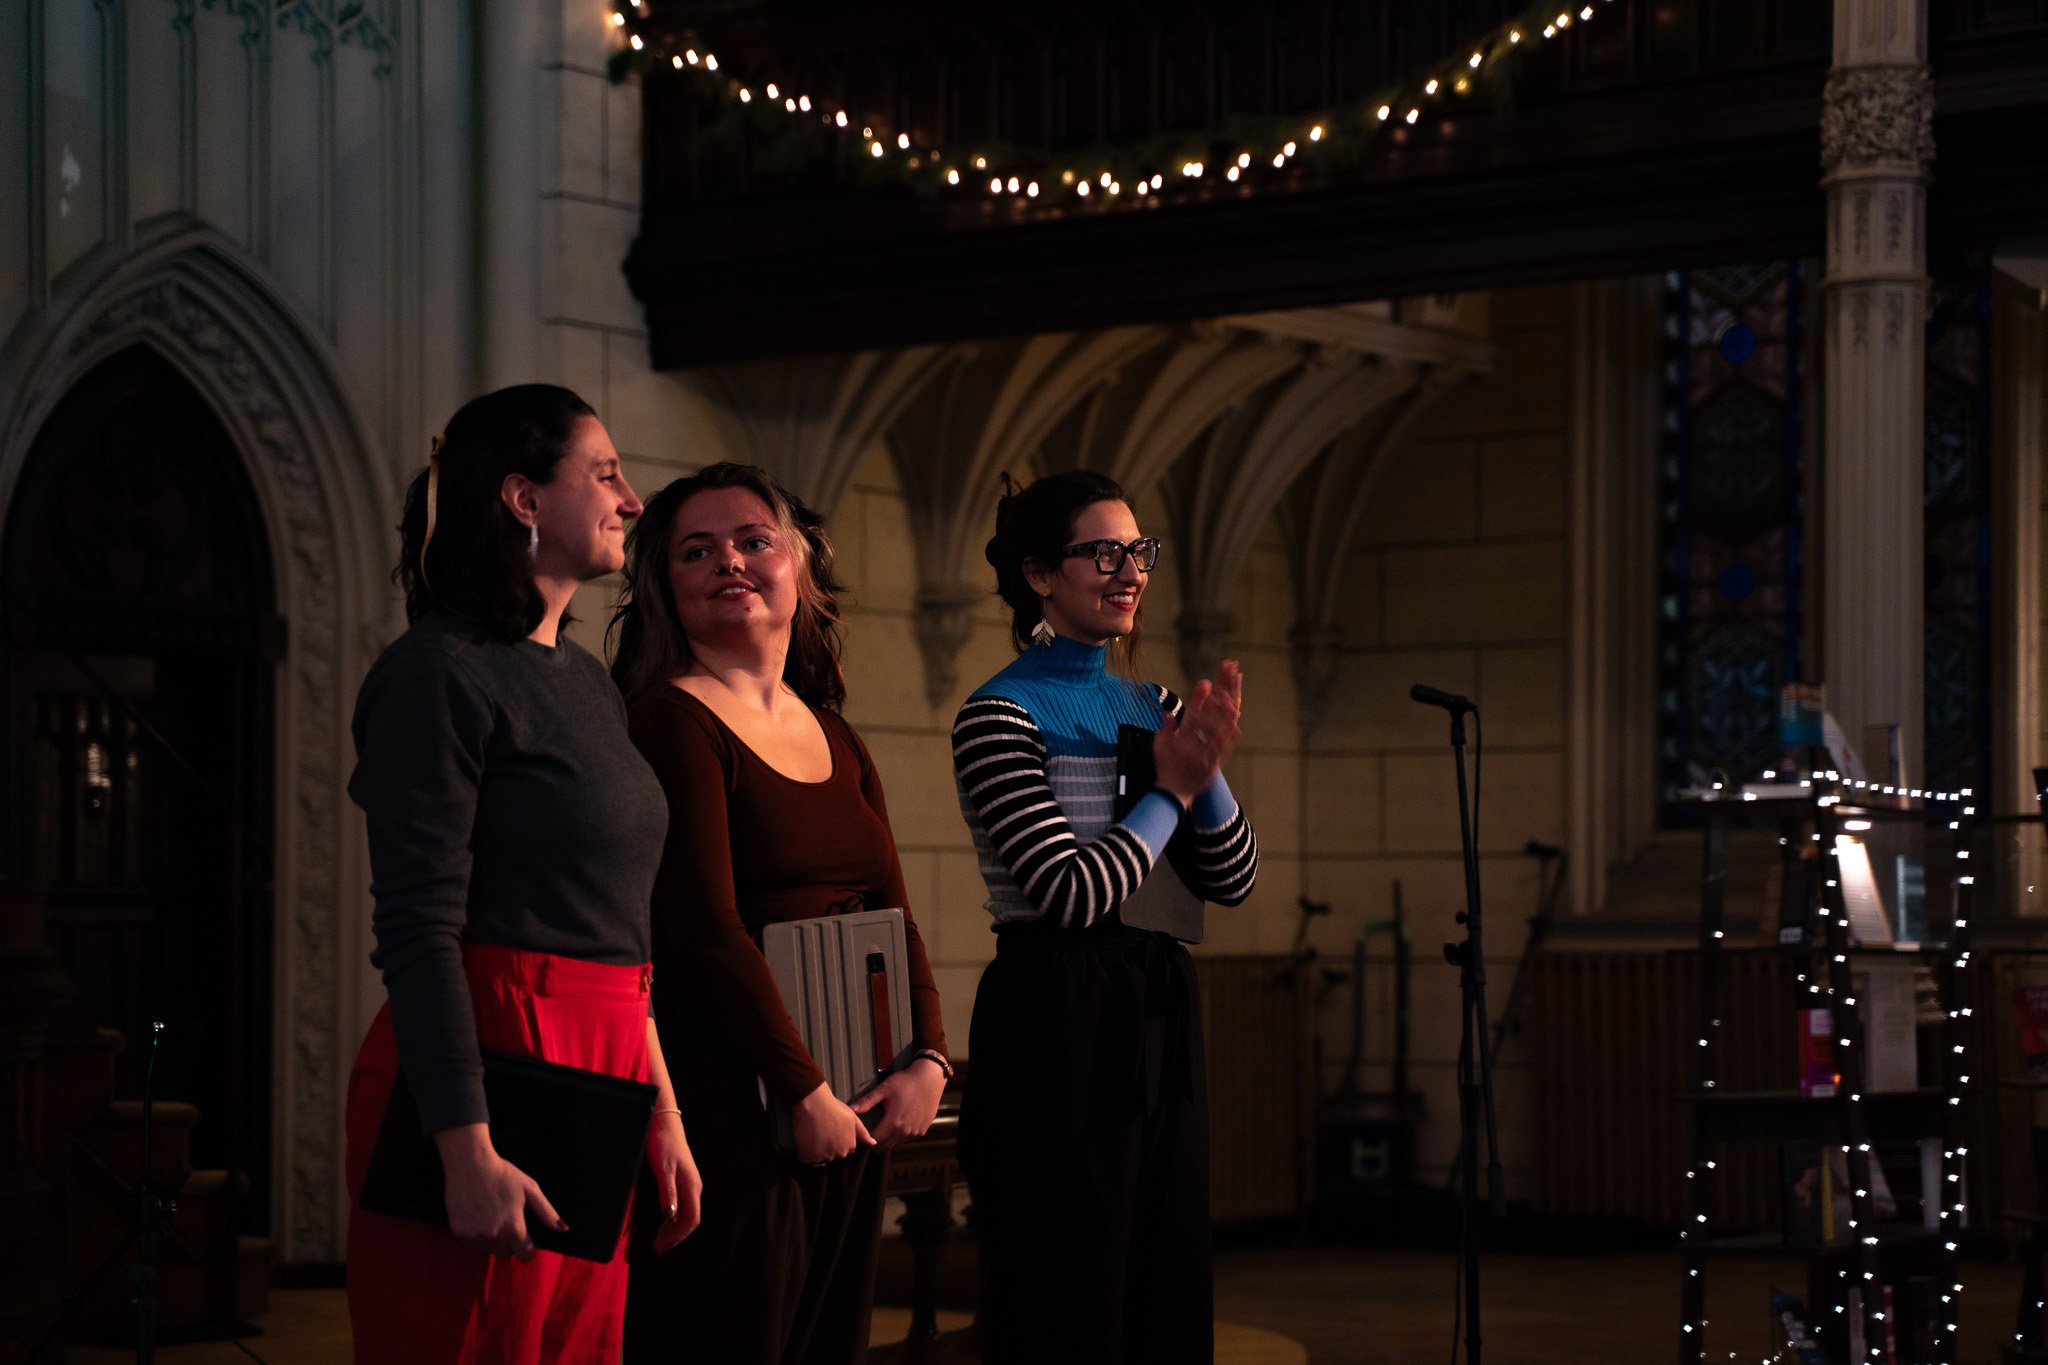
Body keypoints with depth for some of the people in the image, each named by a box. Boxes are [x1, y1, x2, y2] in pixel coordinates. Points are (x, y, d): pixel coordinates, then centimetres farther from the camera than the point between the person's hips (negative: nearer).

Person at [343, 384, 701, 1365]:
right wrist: (468, 1152, -22)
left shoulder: (588, 683, 17)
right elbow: (418, 930, -16)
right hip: (489, 1062, -9)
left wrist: (661, 1110, 17)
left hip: (595, 1079, 9)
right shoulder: (441, 671, -9)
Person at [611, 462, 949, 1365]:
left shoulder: (836, 740, 16)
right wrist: (804, 1092, -16)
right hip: (730, 1100, -7)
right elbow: (702, 924, -15)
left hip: (848, 1108, 7)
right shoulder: (669, 719, -8)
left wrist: (928, 1059, -2)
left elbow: (892, 914, 13)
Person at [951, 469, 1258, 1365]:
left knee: (1169, 1292, 11)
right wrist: (1172, 792, -7)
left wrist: (1208, 775, -7)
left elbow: (1233, 882, 10)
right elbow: (1072, 892, -18)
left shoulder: (1153, 708, 13)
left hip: (1159, 1013, 8)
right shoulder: (1000, 716, -9)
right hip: (1058, 1020, -8)